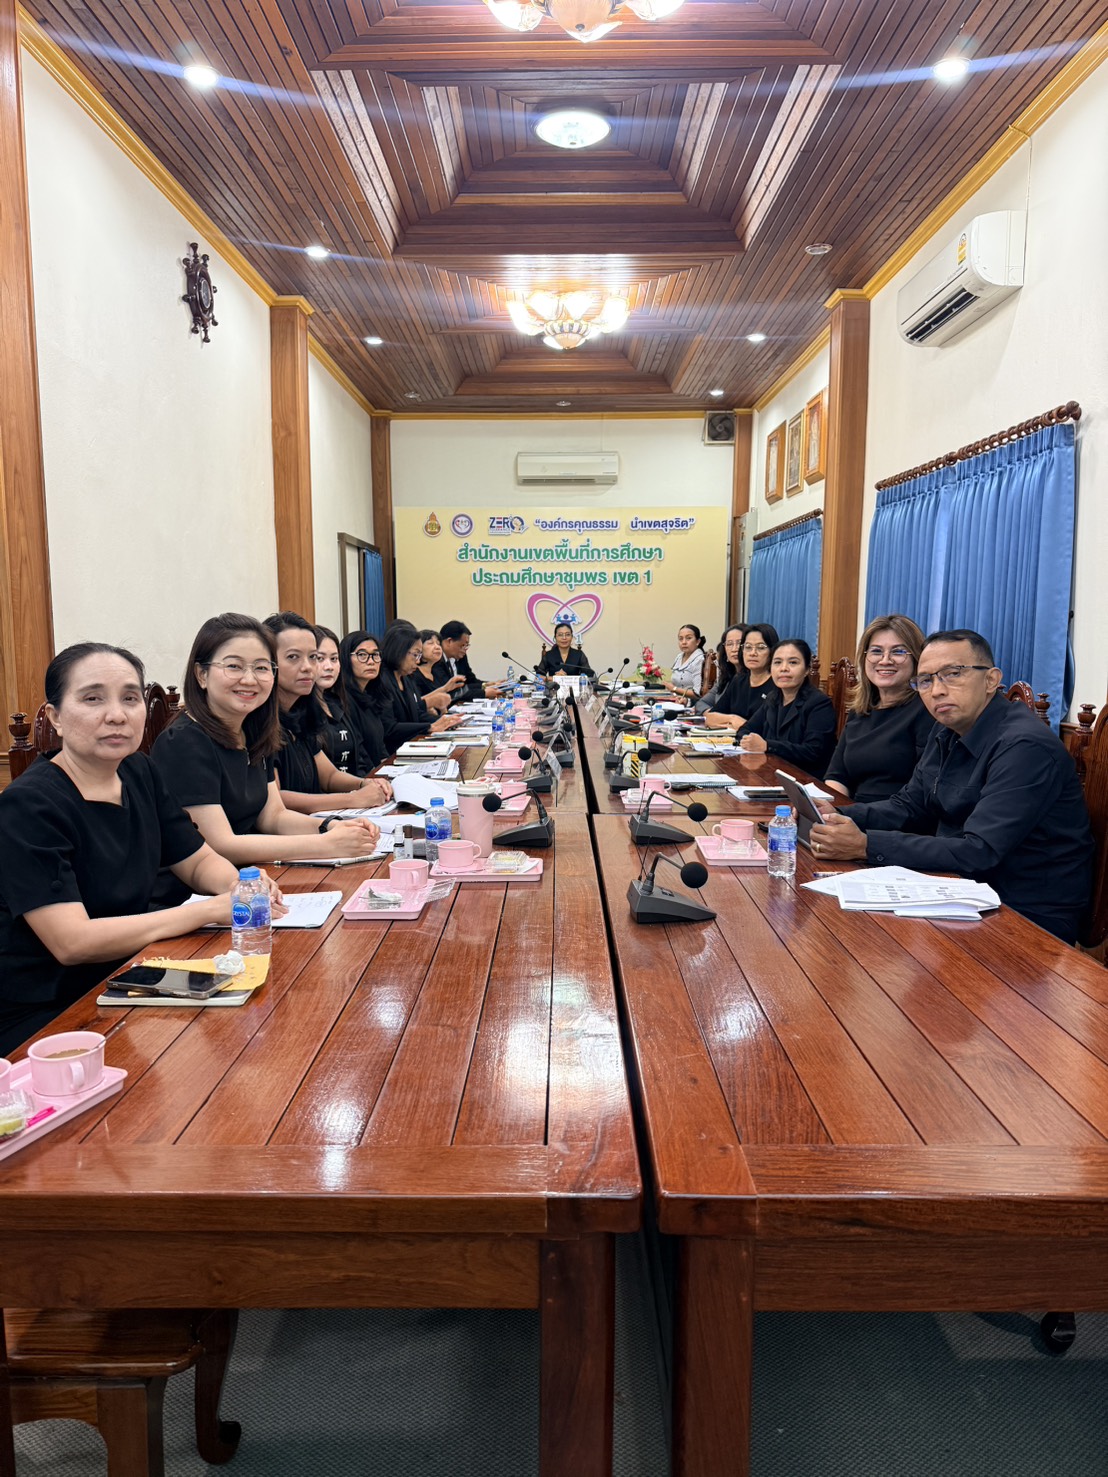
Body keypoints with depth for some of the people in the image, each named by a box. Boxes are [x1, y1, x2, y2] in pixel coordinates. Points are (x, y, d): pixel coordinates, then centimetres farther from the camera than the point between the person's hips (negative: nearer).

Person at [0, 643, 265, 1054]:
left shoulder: (139, 774, 4)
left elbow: (200, 862, 11)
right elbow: (72, 942, -25)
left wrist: (238, 886, -13)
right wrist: (212, 910, -25)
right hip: (42, 1017, -7)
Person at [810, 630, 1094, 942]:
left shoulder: (1025, 748, -23)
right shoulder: (948, 732, 5)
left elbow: (978, 853, -28)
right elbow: (909, 805, 13)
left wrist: (865, 845, -30)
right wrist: (839, 818, -6)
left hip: (1029, 920, -7)